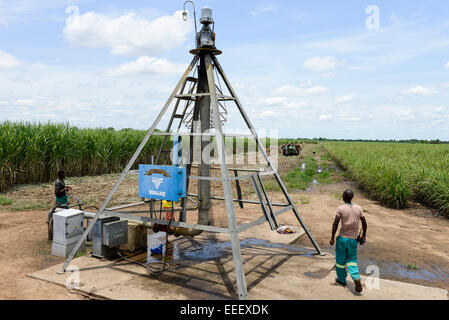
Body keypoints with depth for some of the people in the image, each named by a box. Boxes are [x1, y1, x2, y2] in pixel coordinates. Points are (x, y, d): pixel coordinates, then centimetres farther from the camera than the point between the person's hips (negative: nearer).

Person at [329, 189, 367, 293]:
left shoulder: (340, 209, -11)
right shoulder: (359, 208, 0)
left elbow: (335, 224, -13)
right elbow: (364, 224, 5)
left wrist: (332, 238, -6)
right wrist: (364, 236, 18)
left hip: (342, 238, -3)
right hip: (353, 239, 3)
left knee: (340, 260, 13)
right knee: (352, 260, 14)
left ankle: (342, 279, 25)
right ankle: (356, 278, -6)